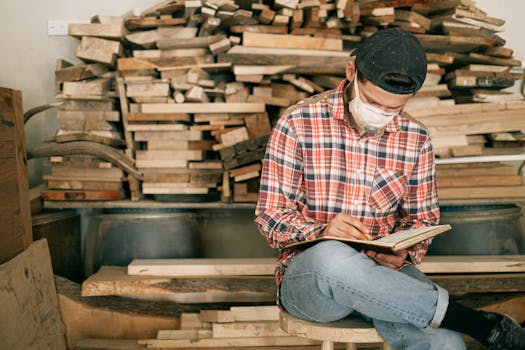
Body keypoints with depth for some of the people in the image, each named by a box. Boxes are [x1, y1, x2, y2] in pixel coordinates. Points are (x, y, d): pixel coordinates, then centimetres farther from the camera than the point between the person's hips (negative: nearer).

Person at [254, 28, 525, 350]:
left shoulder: (416, 139, 5)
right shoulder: (298, 124, -5)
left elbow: (423, 217, 14)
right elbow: (271, 214, -4)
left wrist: (405, 253, -9)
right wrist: (320, 233, -24)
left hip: (385, 272, 1)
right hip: (306, 272, 0)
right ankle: (481, 324, -25)